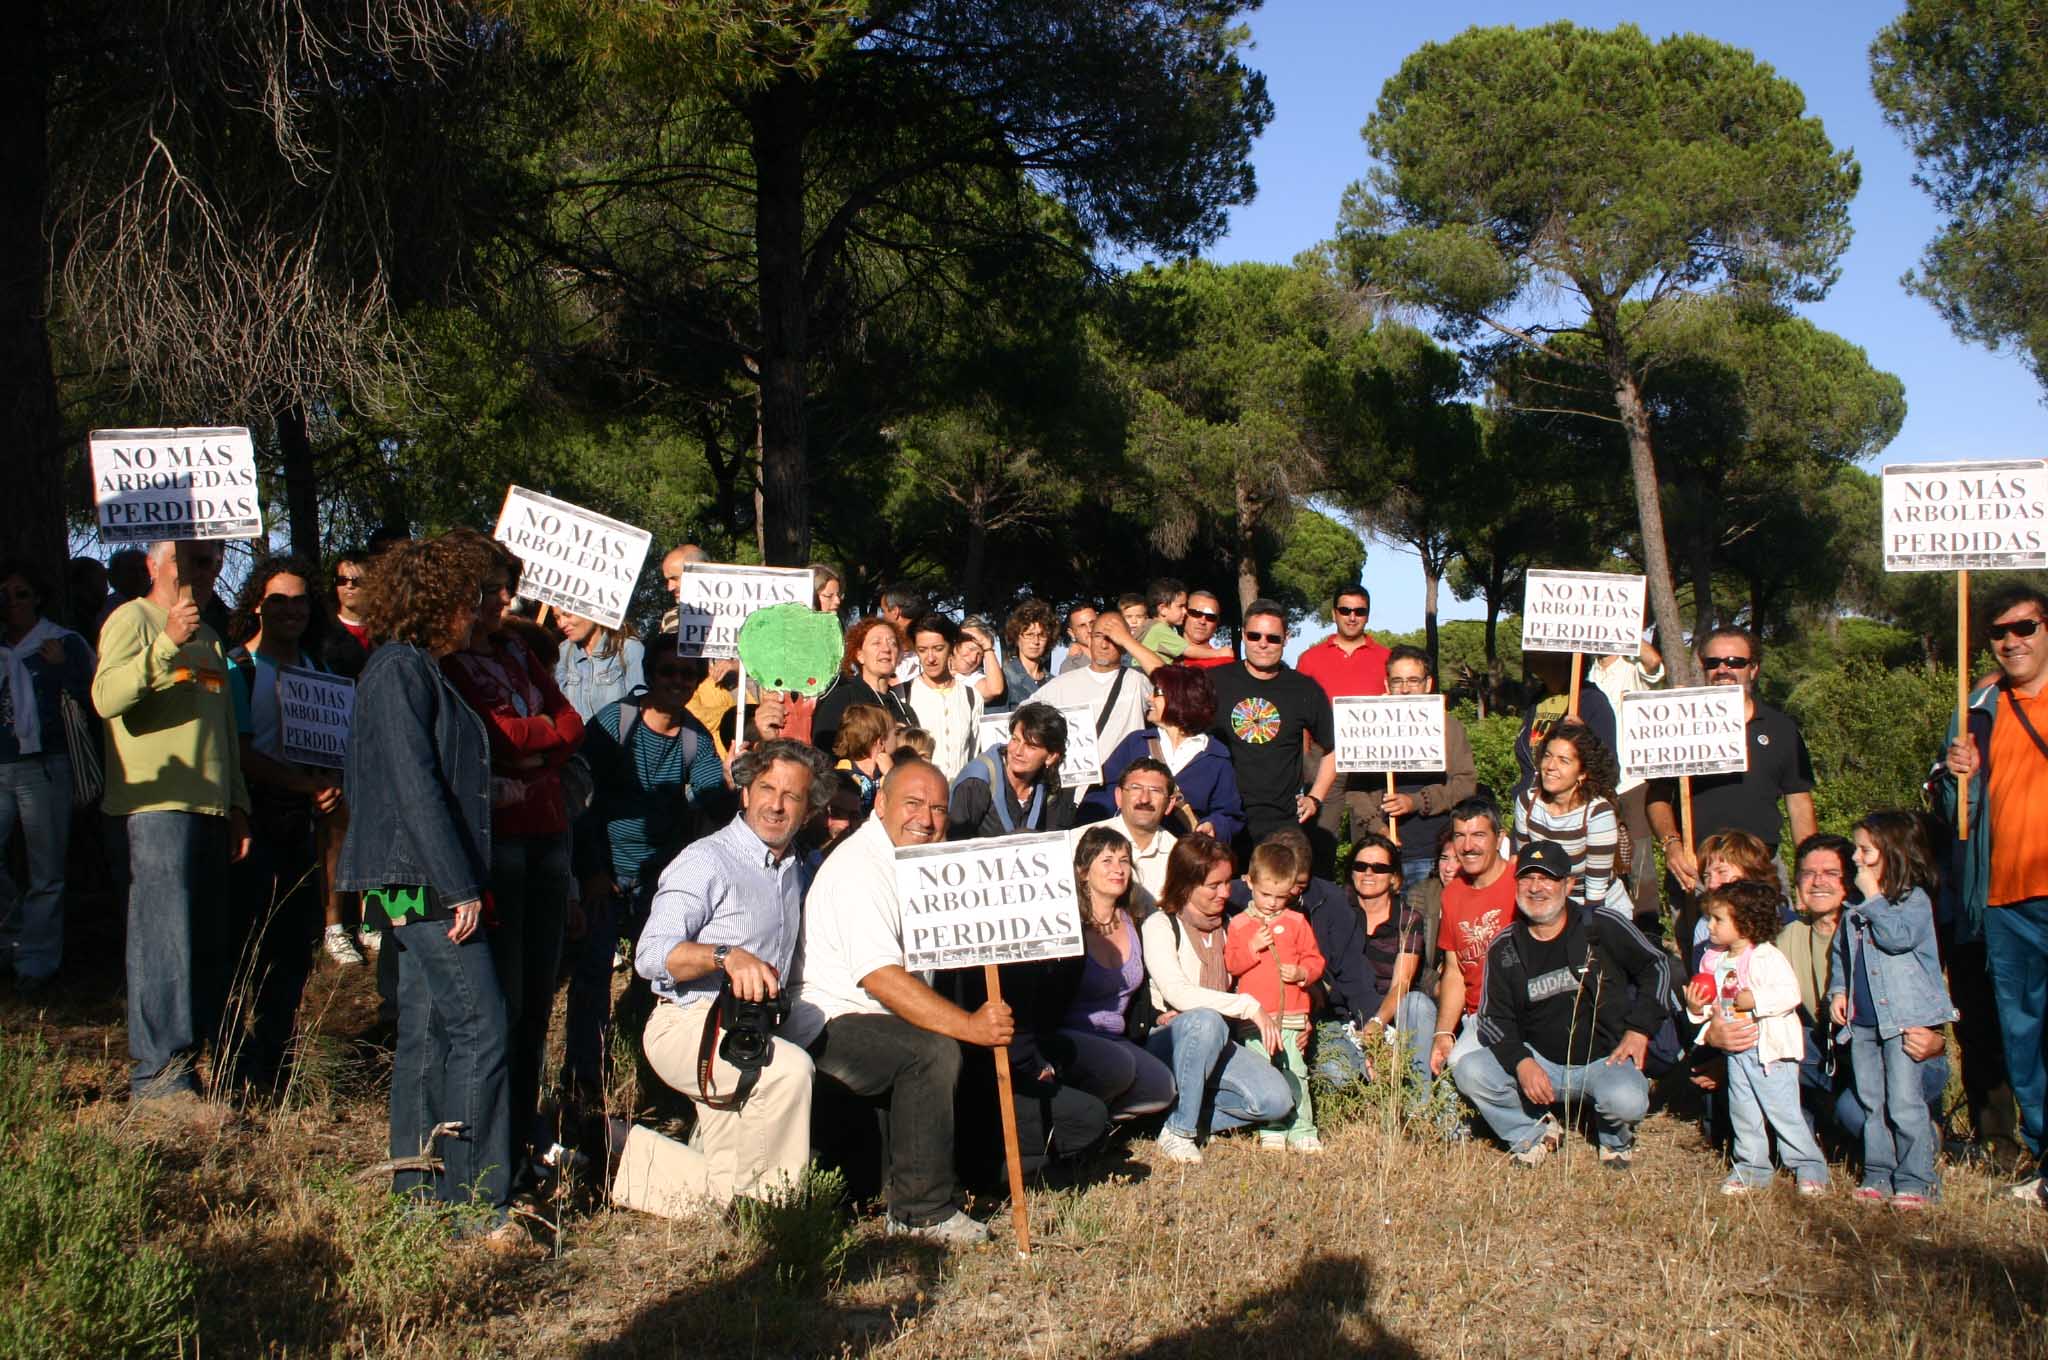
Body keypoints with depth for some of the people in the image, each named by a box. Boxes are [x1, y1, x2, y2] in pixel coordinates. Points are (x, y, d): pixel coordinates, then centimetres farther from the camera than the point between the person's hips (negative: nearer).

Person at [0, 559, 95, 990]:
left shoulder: (64, 643, 3)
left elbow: (91, 701, -2)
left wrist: (63, 667, -17)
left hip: (45, 767, -3)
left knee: (46, 873, 1)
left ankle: (37, 959, 10)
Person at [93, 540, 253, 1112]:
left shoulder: (209, 637, 23)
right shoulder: (133, 620, -3)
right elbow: (106, 696, -21)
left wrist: (237, 804, 21)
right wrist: (167, 644, -32)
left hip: (209, 810, 8)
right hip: (154, 808, -8)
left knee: (210, 943, 9)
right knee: (164, 940, -9)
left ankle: (189, 1059, 17)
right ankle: (157, 1076, -4)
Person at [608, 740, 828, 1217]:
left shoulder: (797, 870, 15)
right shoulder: (707, 861, -10)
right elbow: (652, 955, -21)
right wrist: (727, 956, -37)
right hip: (689, 1023, -8)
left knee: (728, 1180, 6)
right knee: (790, 1069, -34)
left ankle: (639, 1159, 24)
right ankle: (759, 1195, -18)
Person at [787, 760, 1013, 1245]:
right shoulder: (860, 867, -18)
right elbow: (881, 977, -28)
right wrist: (969, 1026, -33)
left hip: (892, 1022, 10)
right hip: (830, 1027, -9)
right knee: (935, 1051, -32)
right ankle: (922, 1210, -21)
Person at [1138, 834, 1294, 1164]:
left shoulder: (1224, 927, 13)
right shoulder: (1159, 926, -8)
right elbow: (1177, 993, -23)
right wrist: (1249, 1006, -24)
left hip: (1214, 1045, 5)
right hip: (1168, 1042, -5)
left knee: (1277, 1100, -20)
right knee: (1206, 1021, -40)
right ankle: (1178, 1131, -25)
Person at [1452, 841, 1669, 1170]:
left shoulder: (1604, 928, -5)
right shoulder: (1504, 948, 2)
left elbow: (1656, 966, 6)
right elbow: (1493, 1018, 4)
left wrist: (1640, 1028, -6)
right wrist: (1521, 1062, -16)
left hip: (1606, 1057, -2)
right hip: (1539, 1061, 2)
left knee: (1627, 1102, -35)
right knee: (1469, 1072, -22)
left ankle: (1615, 1137, 6)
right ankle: (1534, 1133, 6)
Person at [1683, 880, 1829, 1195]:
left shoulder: (1768, 957, -16)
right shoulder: (1713, 960, 7)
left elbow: (1790, 993, -23)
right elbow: (1713, 1003, 16)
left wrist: (1756, 1001, -29)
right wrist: (1696, 1008, -4)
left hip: (1770, 1048, -7)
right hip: (1735, 1049, 7)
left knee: (1782, 1111, -2)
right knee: (1743, 1112, 12)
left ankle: (1810, 1168, 10)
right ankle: (1751, 1168, 23)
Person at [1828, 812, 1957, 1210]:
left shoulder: (1915, 899, -7)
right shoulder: (1855, 907, 13)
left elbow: (1899, 937, -24)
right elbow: (1840, 952, 20)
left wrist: (1874, 898, -17)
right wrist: (1838, 990, 6)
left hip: (1902, 1018, -7)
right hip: (1861, 1019, 7)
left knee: (1904, 1103, -7)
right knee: (1872, 1103, 11)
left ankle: (1916, 1181, 1)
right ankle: (1878, 1175, 18)